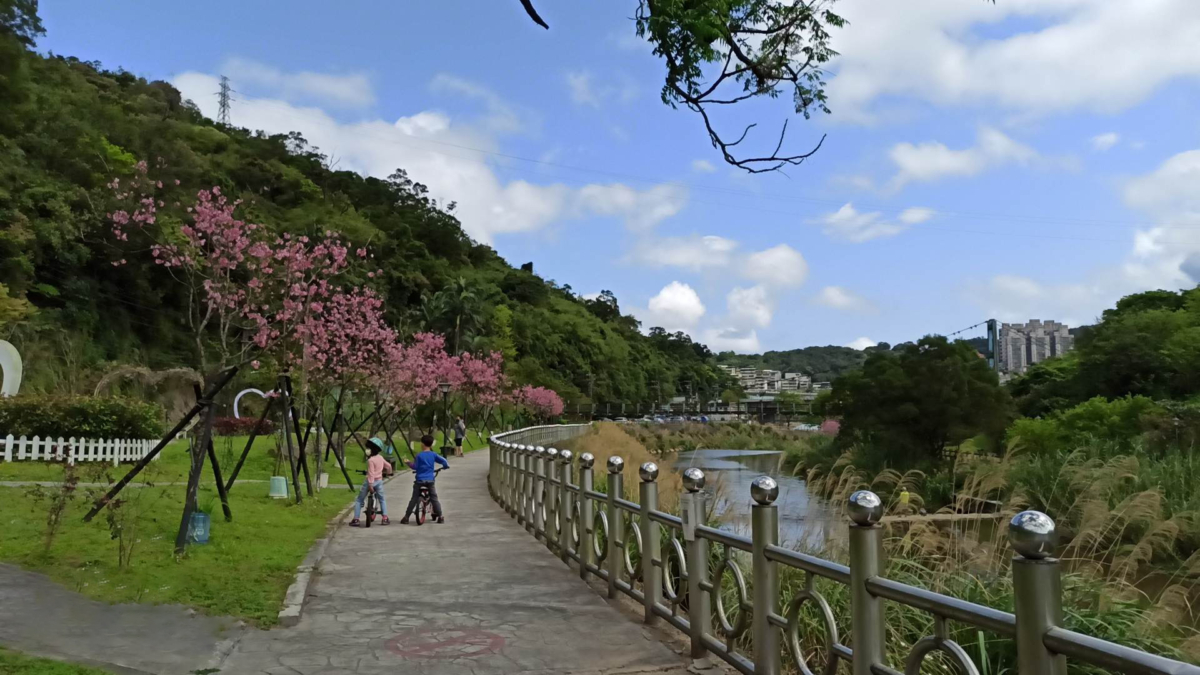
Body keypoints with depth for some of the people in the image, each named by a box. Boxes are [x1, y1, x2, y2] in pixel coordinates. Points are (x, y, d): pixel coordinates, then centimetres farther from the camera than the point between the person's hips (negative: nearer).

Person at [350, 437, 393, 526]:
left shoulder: (370, 460, -18)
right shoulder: (381, 458, 2)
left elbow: (371, 473, -21)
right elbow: (388, 466, 15)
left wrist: (370, 485, -20)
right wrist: (388, 472, 35)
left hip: (370, 481, -6)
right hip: (379, 481, 6)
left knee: (359, 500, 8)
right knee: (382, 499, 21)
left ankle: (356, 519, 4)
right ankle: (385, 518, 12)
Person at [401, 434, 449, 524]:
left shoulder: (419, 455, -6)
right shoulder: (433, 455, 0)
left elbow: (415, 467, -5)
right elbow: (443, 461, 1)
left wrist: (409, 463, 12)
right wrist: (446, 465, 21)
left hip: (419, 480, -1)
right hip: (430, 481, 1)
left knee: (414, 499, 4)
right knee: (434, 498, 10)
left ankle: (406, 517, 4)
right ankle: (440, 516, 9)